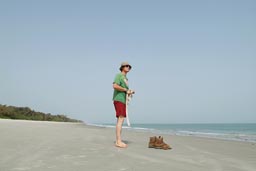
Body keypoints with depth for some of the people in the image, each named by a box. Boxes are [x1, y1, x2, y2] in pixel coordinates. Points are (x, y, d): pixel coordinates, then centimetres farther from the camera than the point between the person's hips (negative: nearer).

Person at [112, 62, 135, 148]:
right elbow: (115, 86, -20)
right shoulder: (119, 75, -4)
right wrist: (126, 90, -15)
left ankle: (118, 141, 8)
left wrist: (130, 92, 7)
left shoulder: (125, 78, 23)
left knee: (120, 120, 6)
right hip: (118, 100, -10)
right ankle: (119, 141, -16)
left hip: (123, 100, 10)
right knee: (120, 119, -15)